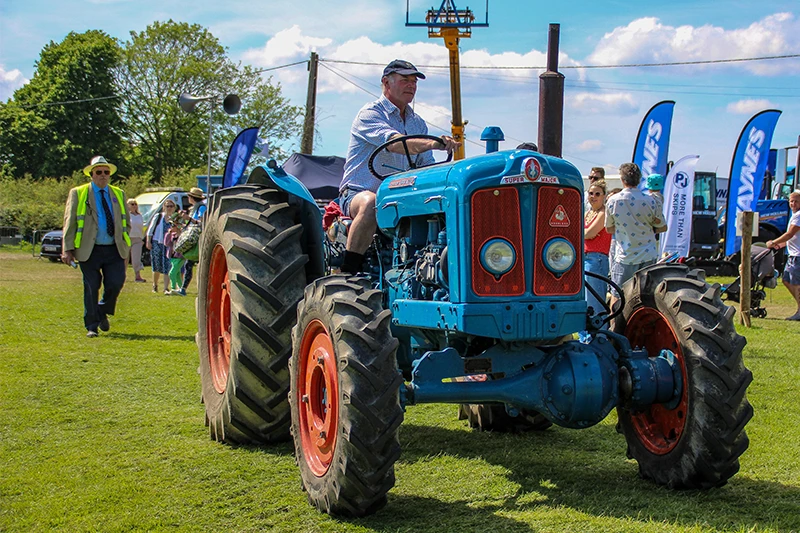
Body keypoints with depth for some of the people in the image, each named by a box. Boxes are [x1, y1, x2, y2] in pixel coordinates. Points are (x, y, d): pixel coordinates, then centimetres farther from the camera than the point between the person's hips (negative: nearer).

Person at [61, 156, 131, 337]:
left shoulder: (119, 194, 15)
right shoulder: (77, 193, 4)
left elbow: (126, 222, 18)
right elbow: (69, 222, 0)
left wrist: (126, 247, 10)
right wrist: (67, 249, -7)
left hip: (114, 250, 3)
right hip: (89, 250, -3)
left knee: (116, 283, -8)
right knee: (91, 288, 0)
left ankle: (102, 313, 20)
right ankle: (91, 326, 11)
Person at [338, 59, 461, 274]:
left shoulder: (417, 123, 18)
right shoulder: (370, 114, -6)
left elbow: (427, 165, 18)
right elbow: (393, 142, -26)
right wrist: (431, 143, -42)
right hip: (358, 193, -6)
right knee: (371, 205, -41)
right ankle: (348, 271, -35)